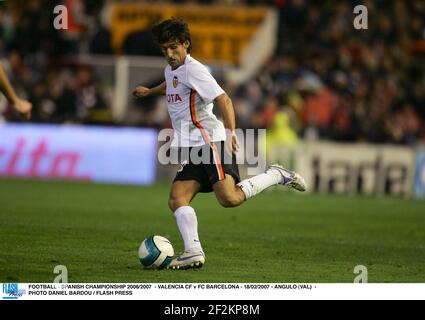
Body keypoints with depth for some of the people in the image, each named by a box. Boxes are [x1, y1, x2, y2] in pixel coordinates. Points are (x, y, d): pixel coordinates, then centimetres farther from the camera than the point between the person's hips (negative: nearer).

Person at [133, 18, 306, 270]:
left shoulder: (193, 70, -11)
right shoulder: (171, 69, 18)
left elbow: (223, 99, -20)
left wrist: (231, 131, -32)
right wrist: (150, 91, 59)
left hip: (211, 141, -9)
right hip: (190, 148, 9)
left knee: (229, 198, -23)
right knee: (177, 199, -9)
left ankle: (276, 176, -2)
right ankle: (193, 252, -17)